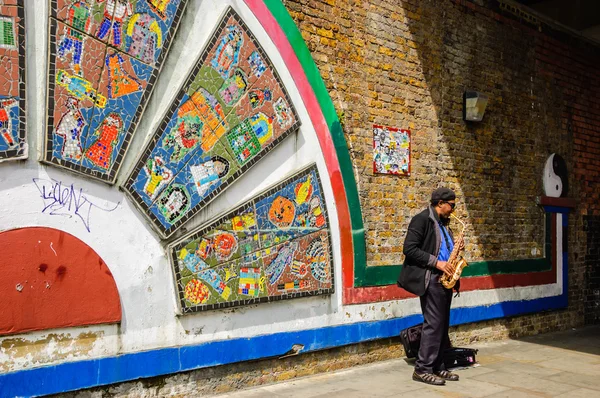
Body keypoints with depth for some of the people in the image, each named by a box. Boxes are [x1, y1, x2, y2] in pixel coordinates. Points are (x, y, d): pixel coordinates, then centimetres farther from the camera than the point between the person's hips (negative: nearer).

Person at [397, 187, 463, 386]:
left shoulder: (442, 223, 17)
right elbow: (409, 248, -18)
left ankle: (437, 367, 17)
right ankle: (422, 369, -2)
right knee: (433, 323, -9)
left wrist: (455, 250, 3)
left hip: (444, 279, 9)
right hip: (431, 279, -9)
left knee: (443, 324, 10)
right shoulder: (422, 219, -11)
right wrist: (435, 262, -20)